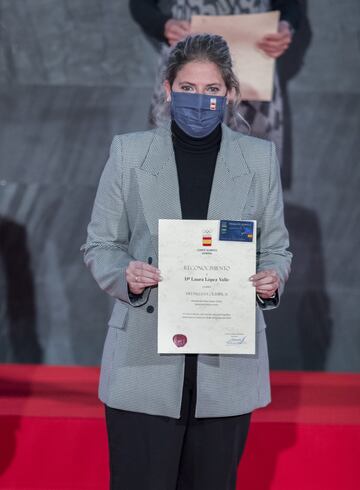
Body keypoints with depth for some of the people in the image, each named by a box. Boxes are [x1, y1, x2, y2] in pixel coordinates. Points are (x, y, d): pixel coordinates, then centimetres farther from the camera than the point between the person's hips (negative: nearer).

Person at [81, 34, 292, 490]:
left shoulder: (260, 158, 5)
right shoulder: (128, 152, 2)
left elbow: (275, 247, 11)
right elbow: (99, 244, 5)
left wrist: (272, 279, -12)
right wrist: (126, 276, -16)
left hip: (228, 364, 1)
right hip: (143, 362, -1)